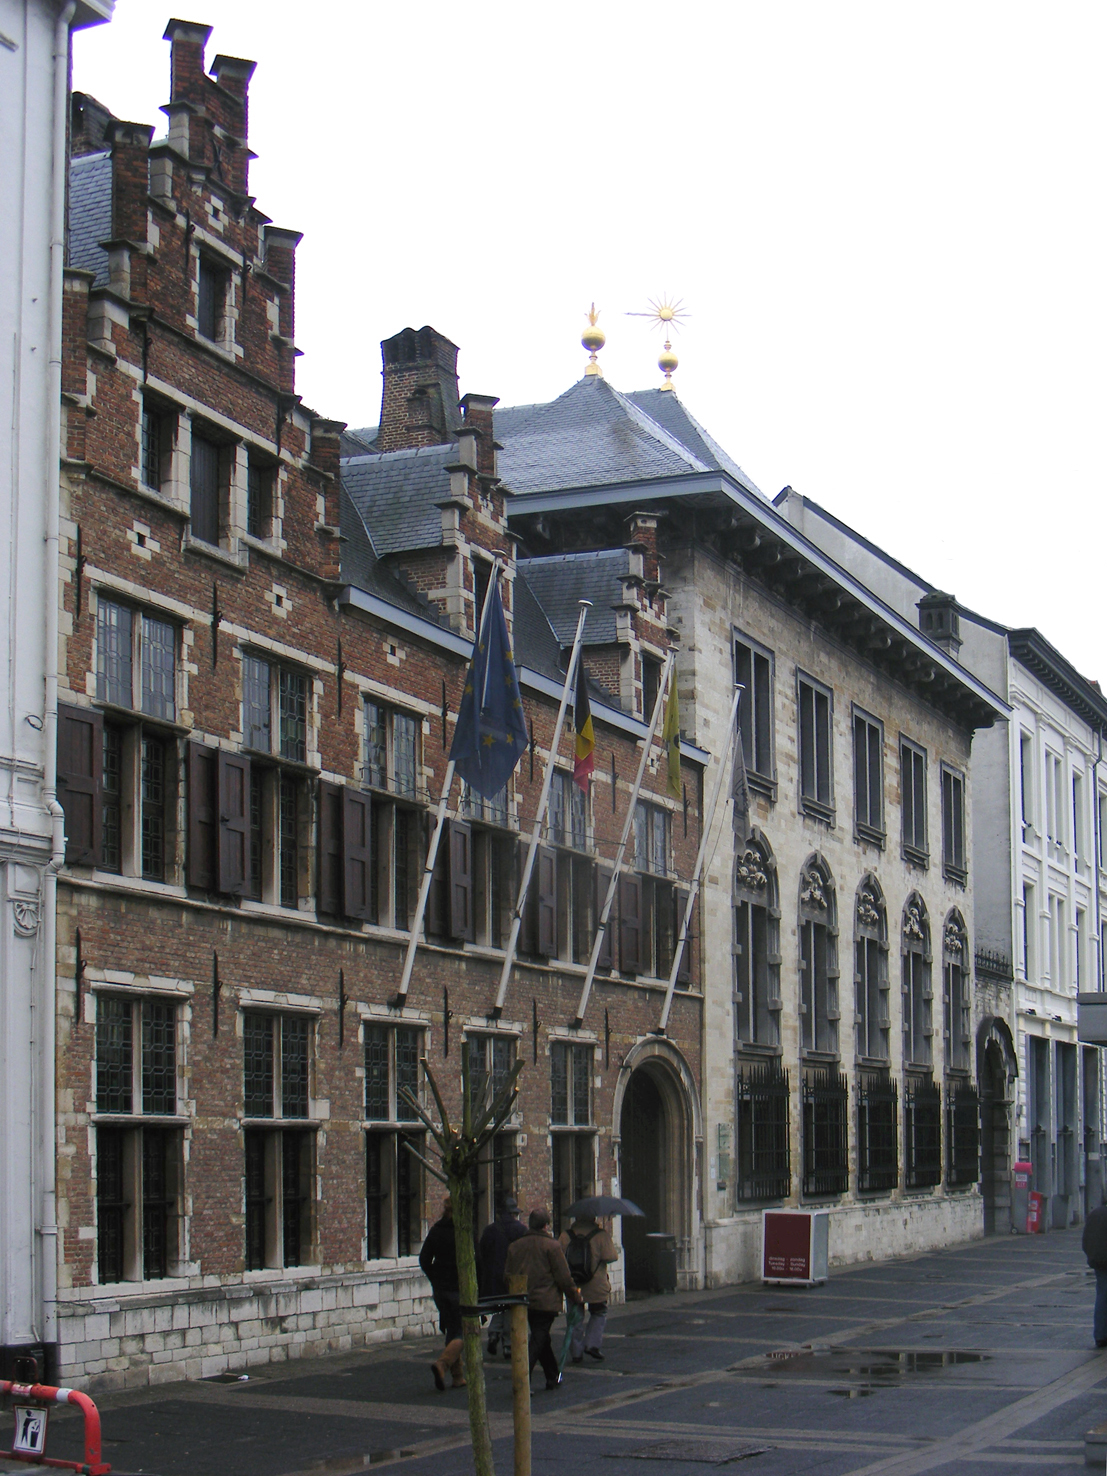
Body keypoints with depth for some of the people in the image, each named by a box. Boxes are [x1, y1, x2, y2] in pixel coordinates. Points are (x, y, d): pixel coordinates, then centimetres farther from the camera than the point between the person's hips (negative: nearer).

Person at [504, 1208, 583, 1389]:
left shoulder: (514, 1246, 8)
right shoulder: (551, 1246, -8)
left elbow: (507, 1276, 12)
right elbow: (564, 1277, -8)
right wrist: (576, 1296, 4)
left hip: (524, 1303, 6)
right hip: (546, 1302, -6)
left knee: (540, 1340, 18)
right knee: (538, 1342, -5)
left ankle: (553, 1377, 28)